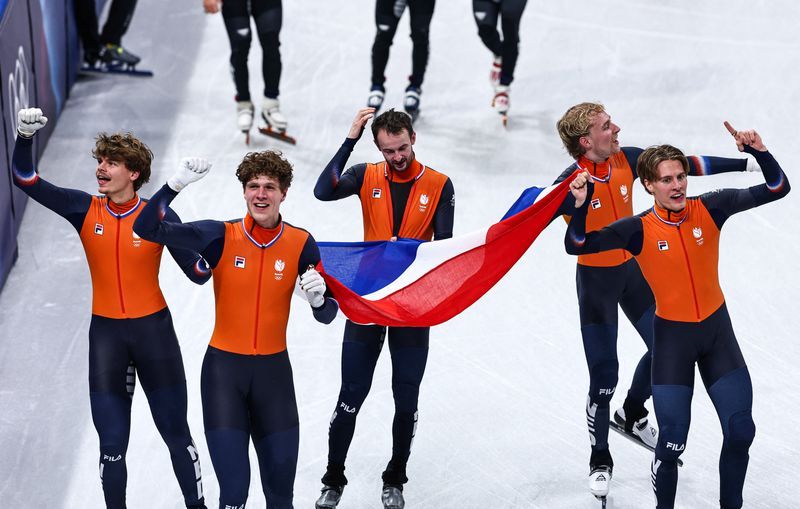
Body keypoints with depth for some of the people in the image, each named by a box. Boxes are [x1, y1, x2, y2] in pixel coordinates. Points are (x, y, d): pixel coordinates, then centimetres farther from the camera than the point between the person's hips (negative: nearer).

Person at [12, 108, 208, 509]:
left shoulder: (159, 216, -9)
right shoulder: (85, 210, -4)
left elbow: (197, 273, -7)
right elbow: (26, 180, -8)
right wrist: (25, 137, -23)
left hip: (154, 330, -1)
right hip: (105, 333, 2)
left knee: (176, 434, 8)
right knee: (112, 445, 6)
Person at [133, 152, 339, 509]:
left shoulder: (301, 244, -3)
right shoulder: (221, 237, -7)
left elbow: (327, 316, 2)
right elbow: (147, 229, -12)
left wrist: (318, 298, -21)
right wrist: (175, 185, -24)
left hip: (274, 371, 2)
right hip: (224, 369, -2)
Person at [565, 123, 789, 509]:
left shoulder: (709, 209, -9)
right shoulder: (639, 230, -14)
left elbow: (777, 189, -9)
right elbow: (577, 246, -14)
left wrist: (759, 152, -26)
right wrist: (581, 207, -31)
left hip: (718, 330, 3)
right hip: (671, 336, -3)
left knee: (740, 432, 2)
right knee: (672, 443, -6)